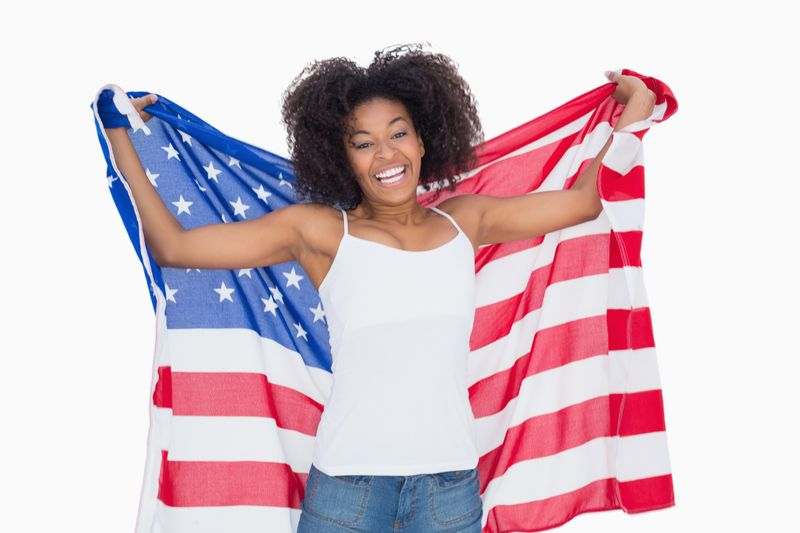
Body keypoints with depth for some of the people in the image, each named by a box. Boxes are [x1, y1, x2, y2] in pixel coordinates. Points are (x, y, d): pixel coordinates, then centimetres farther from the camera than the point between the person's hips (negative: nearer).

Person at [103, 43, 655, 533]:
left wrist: (633, 111, 24)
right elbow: (172, 246, -1)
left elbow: (584, 201, 18)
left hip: (450, 482, 3)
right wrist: (120, 138, 2)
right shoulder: (321, 231, 0)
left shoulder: (465, 222, 10)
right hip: (346, 481, -2)